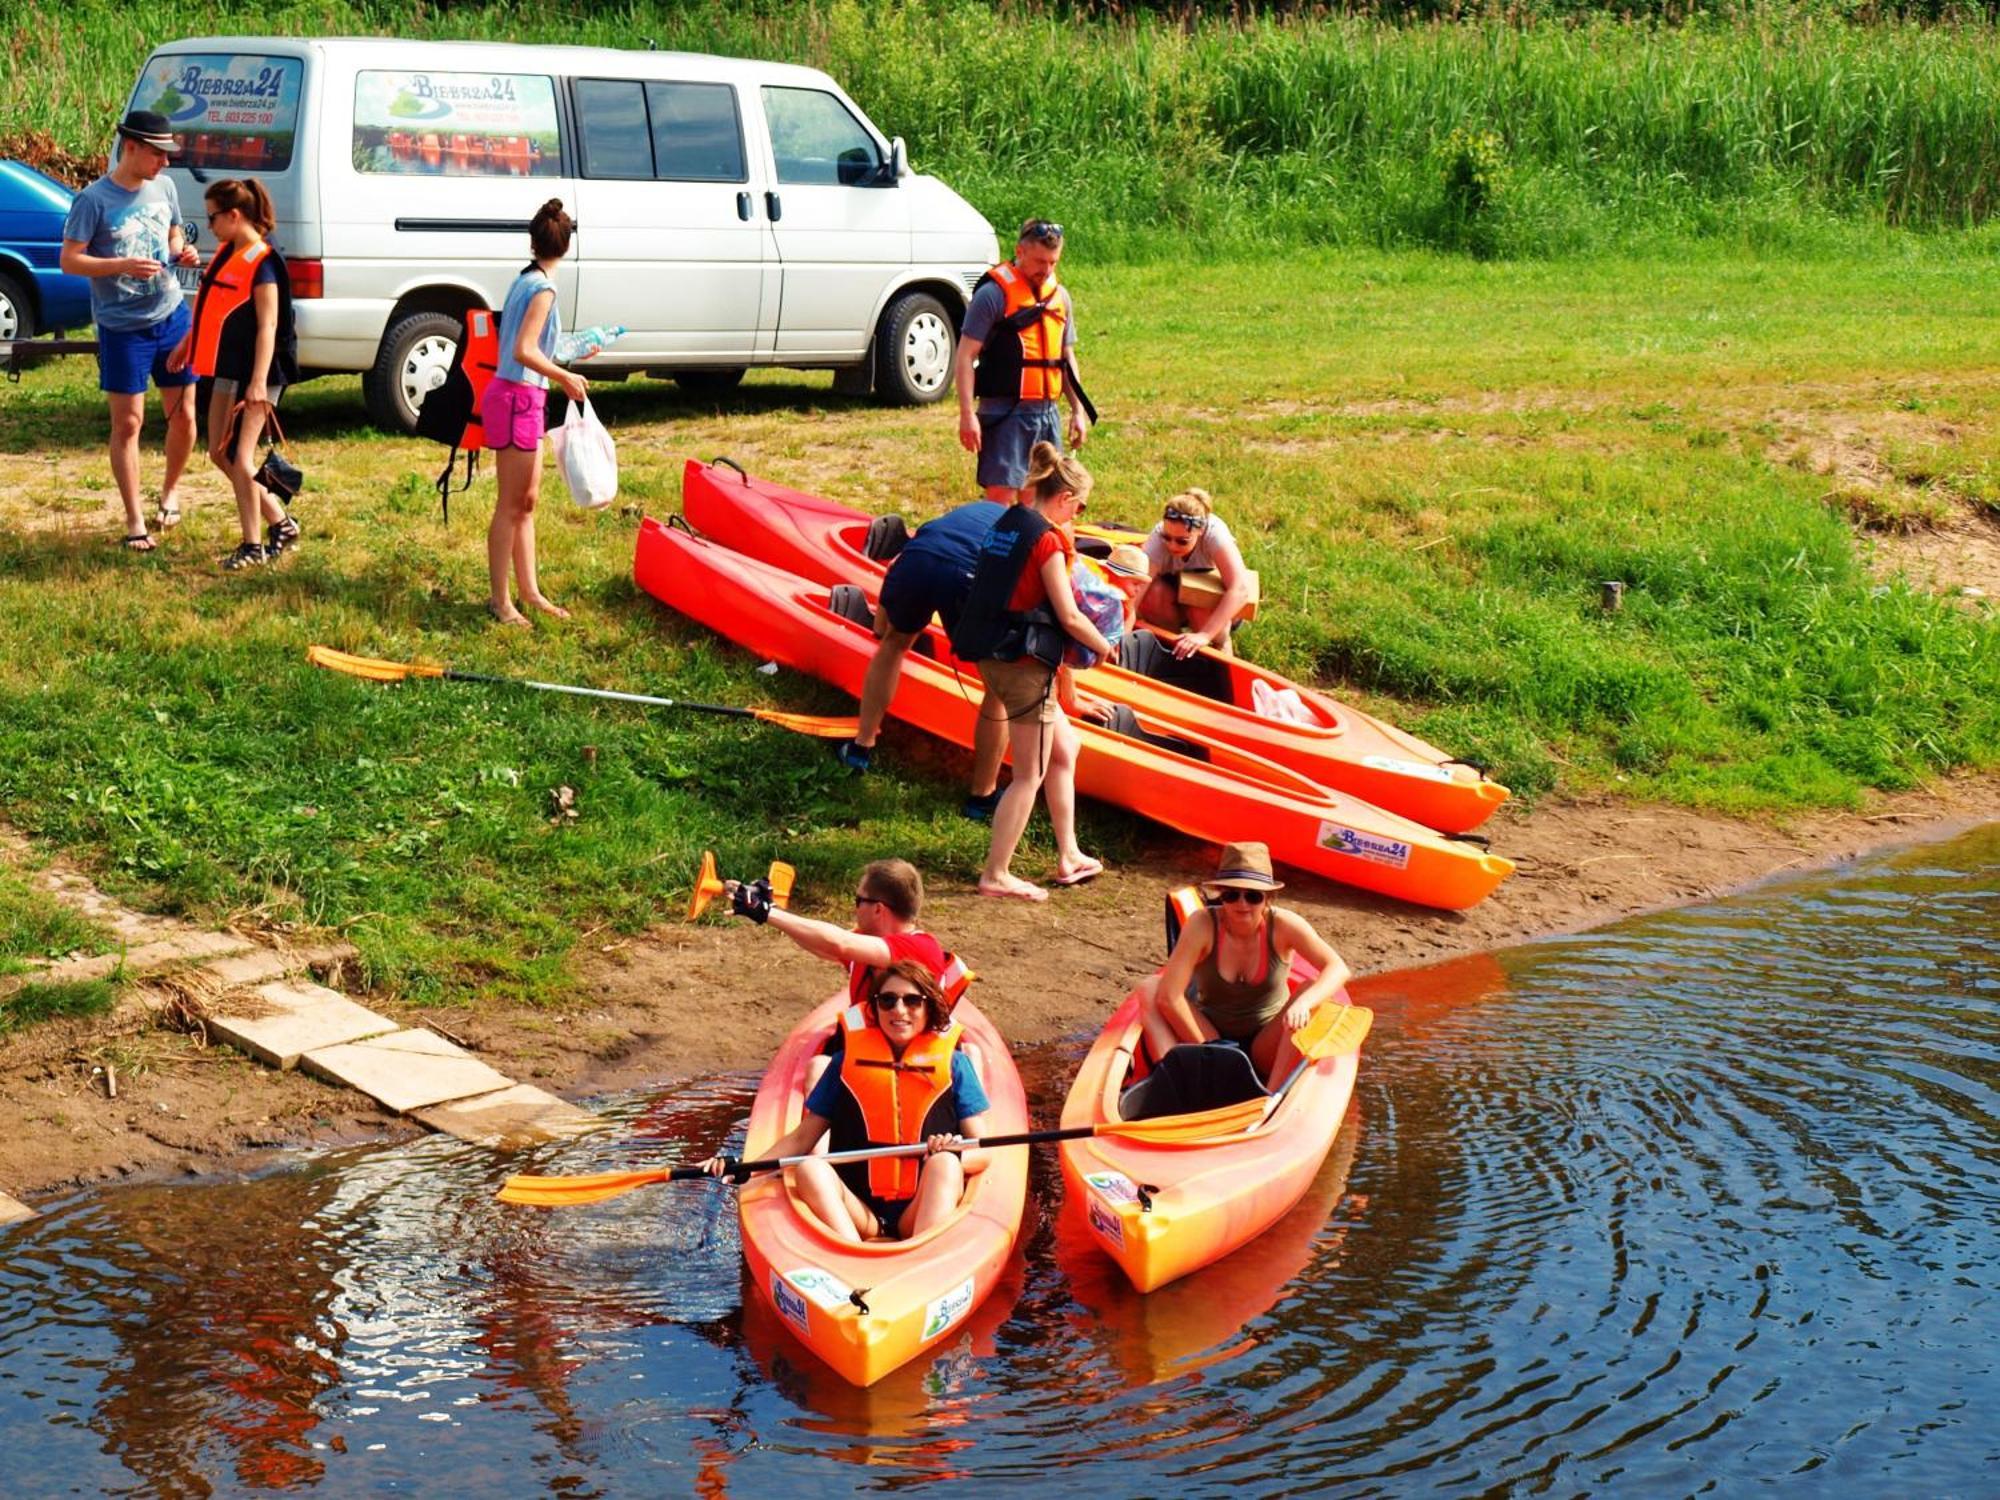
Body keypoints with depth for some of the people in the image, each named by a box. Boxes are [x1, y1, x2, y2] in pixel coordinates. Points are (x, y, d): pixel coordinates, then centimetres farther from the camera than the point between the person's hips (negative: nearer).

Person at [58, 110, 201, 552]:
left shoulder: (164, 188, 4)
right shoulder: (94, 199, -12)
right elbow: (70, 260, -12)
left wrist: (182, 252, -3)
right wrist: (123, 266, -25)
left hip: (173, 317, 5)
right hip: (123, 328, -5)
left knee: (183, 416, 9)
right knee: (127, 423, 0)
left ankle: (170, 491, 34)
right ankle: (134, 522, 7)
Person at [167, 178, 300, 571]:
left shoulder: (262, 263, -17)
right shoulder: (226, 252, 10)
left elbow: (268, 326, -22)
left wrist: (259, 383, -29)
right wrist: (186, 345, 27)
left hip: (254, 374, -10)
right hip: (228, 369, 10)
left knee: (240, 458, -9)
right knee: (219, 453, 13)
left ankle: (253, 546, 2)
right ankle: (280, 524, 23)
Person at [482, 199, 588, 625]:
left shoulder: (525, 281, 10)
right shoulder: (544, 289, -16)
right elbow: (524, 351, -24)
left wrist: (561, 368, 26)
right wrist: (565, 378, -15)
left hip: (523, 399, 10)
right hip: (518, 399, -10)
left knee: (528, 499, 15)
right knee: (511, 505, -3)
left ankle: (530, 592, 23)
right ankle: (500, 601, 3)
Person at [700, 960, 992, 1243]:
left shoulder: (952, 1063, 9)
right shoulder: (849, 1059, 12)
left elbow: (982, 1152, 4)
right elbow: (801, 1138, 14)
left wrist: (955, 1157, -20)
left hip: (925, 1213, -1)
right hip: (858, 1211, 1)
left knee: (944, 1164, -31)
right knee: (809, 1169, -26)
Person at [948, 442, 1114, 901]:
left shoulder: (1007, 524, 11)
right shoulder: (1047, 539, -14)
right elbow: (1069, 617, -13)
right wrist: (1105, 646, 4)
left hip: (994, 655, 9)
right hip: (1023, 661, -9)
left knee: (1064, 747, 20)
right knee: (1030, 774, 0)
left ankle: (1068, 857, 24)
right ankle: (996, 875, 3)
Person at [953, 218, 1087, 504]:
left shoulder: (1060, 295, 14)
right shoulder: (994, 293, -8)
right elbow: (965, 357, -11)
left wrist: (1078, 411, 17)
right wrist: (967, 414, -17)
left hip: (1047, 413, 7)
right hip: (1005, 413, -7)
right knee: (1001, 495, -12)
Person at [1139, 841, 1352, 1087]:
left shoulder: (1283, 925, -15)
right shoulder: (1203, 925, -18)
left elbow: (1338, 969, -23)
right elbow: (1168, 996, -24)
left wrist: (1304, 1002, -42)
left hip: (1267, 1049, 0)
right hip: (1212, 1037, 0)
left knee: (1313, 991, -26)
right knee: (1150, 989, -20)